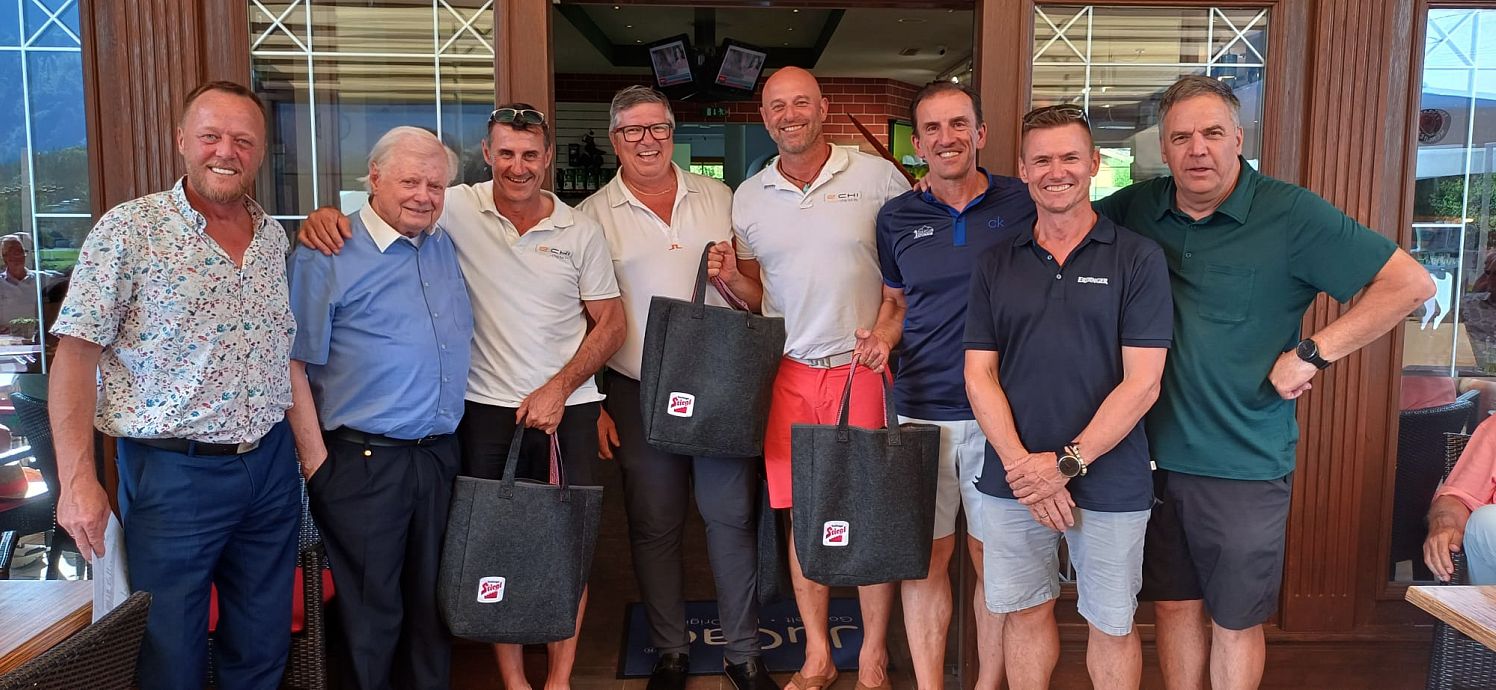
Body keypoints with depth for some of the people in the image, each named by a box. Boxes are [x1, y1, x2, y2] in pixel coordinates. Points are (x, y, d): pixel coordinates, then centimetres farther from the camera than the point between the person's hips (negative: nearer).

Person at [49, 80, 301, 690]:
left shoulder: (274, 235, 7)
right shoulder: (129, 230, -9)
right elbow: (76, 354, -11)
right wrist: (77, 479, -16)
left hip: (272, 465, 5)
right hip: (173, 474, -4)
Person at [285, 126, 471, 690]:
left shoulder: (447, 248, 11)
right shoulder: (326, 256, -7)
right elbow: (293, 365, -9)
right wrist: (316, 462, -12)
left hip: (441, 455, 6)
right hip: (364, 462, -5)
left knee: (433, 600, 16)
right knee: (371, 610, 7)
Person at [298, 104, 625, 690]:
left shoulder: (581, 231, 2)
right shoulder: (461, 209, -2)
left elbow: (611, 323, 4)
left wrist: (558, 388, -7)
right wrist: (325, 214, -21)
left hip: (568, 409, 1)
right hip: (487, 410, 0)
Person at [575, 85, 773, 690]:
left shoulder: (717, 198, 9)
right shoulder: (591, 216, 2)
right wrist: (590, 405, -2)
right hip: (639, 395, -1)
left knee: (732, 515, 5)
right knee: (654, 526, 8)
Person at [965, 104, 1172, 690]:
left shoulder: (1137, 259, -5)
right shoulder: (996, 265, 4)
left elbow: (1141, 384, -10)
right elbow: (979, 376, 0)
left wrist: (1066, 464, -15)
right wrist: (1022, 465, -12)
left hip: (1110, 484, -2)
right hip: (1012, 482, 3)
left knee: (1110, 625, 13)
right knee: (1025, 613, 16)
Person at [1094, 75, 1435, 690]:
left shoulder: (1290, 214, -9)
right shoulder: (1137, 208, 2)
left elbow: (1410, 283, -10)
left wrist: (1312, 353, -15)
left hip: (1245, 466, -3)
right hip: (1157, 455, 3)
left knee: (1234, 620, 12)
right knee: (1175, 604, 16)